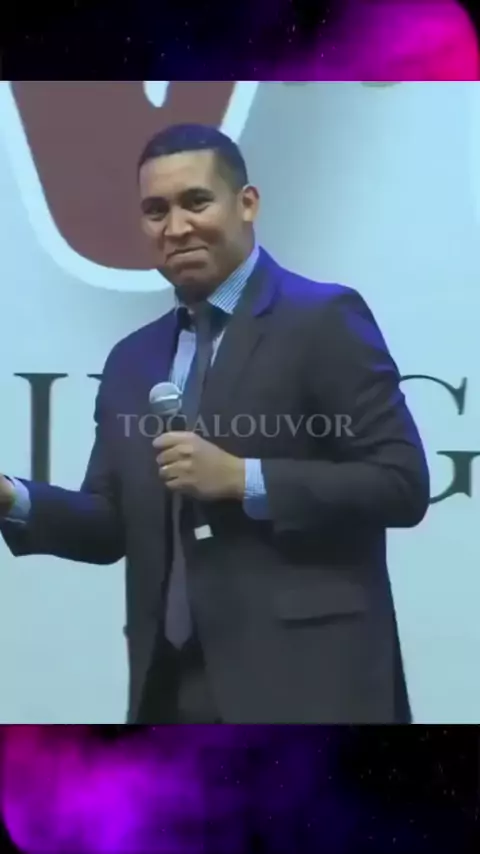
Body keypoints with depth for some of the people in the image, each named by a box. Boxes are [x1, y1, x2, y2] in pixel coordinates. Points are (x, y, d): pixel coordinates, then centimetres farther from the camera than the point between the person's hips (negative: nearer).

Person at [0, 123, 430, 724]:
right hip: (170, 685, 6)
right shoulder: (131, 359, 15)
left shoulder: (325, 320, -4)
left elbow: (401, 483, -11)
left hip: (301, 679, -6)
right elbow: (112, 526, 15)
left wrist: (244, 480, -18)